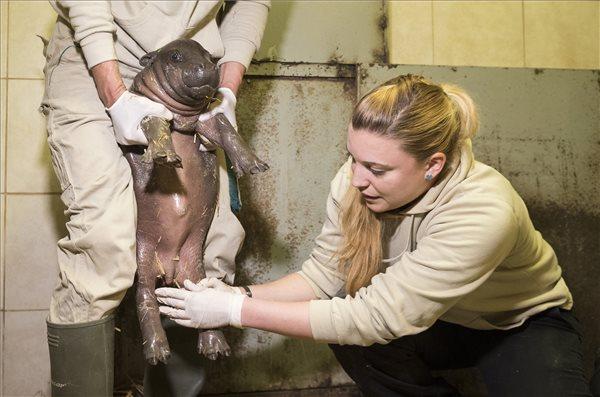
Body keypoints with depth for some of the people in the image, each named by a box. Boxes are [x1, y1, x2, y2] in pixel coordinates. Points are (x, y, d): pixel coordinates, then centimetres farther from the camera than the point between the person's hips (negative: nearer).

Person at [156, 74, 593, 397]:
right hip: (435, 320, 5)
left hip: (525, 321, -4)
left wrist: (236, 312, -36)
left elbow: (375, 317, -38)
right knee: (351, 338, -25)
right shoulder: (356, 180, -21)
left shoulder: (481, 213, -37)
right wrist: (242, 295, -27)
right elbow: (323, 274, -10)